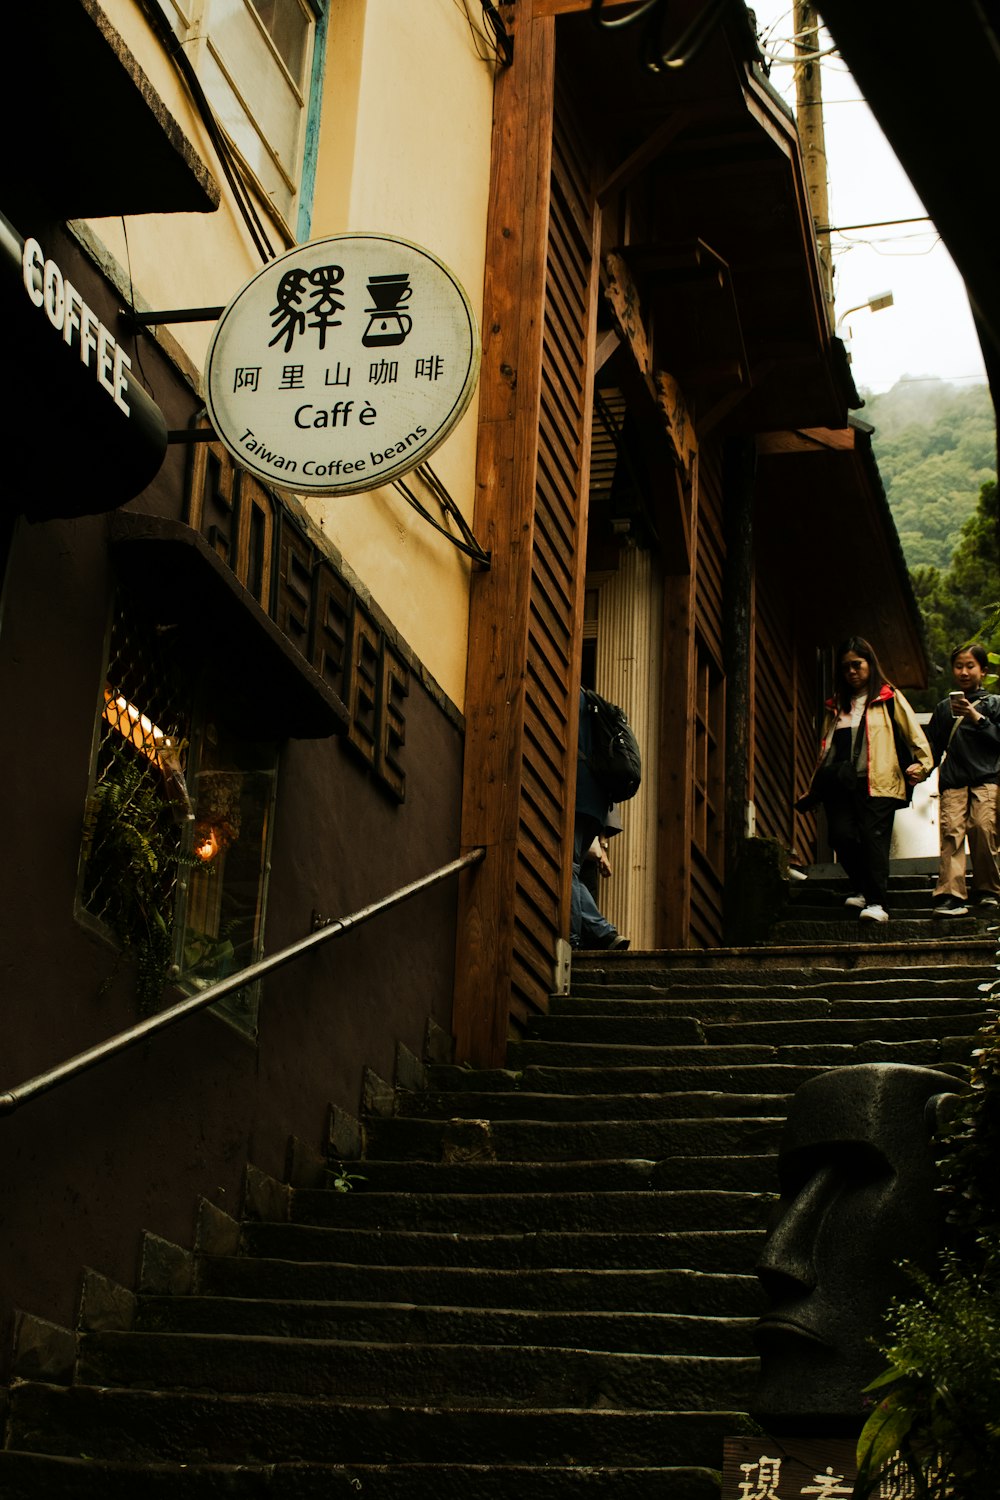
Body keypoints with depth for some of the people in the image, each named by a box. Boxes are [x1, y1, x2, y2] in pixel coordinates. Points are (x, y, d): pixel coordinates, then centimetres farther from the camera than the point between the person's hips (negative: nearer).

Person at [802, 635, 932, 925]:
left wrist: (921, 762, -12)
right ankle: (861, 888, 12)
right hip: (840, 784, 4)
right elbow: (826, 748, 24)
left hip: (877, 782, -4)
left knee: (874, 838, -13)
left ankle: (877, 903, -13)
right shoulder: (836, 705, 23)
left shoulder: (888, 698, 9)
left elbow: (913, 733, 3)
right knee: (841, 834, -10)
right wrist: (815, 788, 21)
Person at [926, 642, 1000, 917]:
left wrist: (976, 718, -6)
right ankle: (951, 896, -21)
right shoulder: (944, 707, 20)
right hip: (952, 781, 2)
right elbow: (934, 746, 22)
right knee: (951, 831, -13)